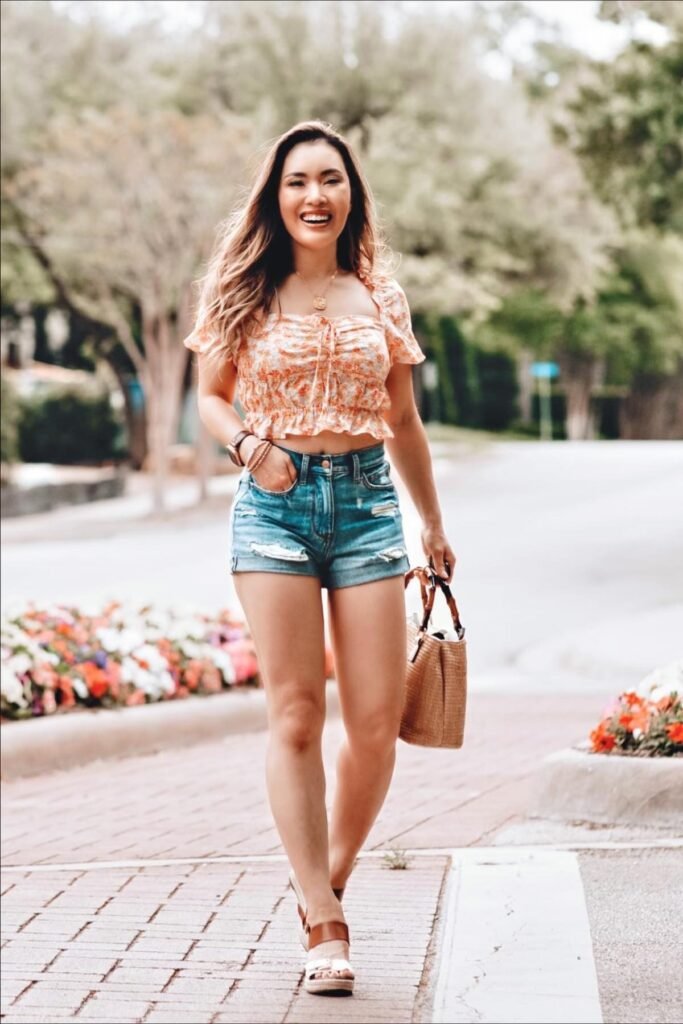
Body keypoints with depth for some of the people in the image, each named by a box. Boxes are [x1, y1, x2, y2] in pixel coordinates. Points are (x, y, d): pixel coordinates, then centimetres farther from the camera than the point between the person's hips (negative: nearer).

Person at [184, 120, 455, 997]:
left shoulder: (380, 298, 9)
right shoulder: (246, 294, 4)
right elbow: (210, 397, 9)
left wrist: (434, 527, 22)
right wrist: (247, 444, -12)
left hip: (367, 500, 2)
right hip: (274, 504, -2)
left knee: (377, 720, -3)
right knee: (295, 716, -5)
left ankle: (326, 882, 20)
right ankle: (324, 925, 1)